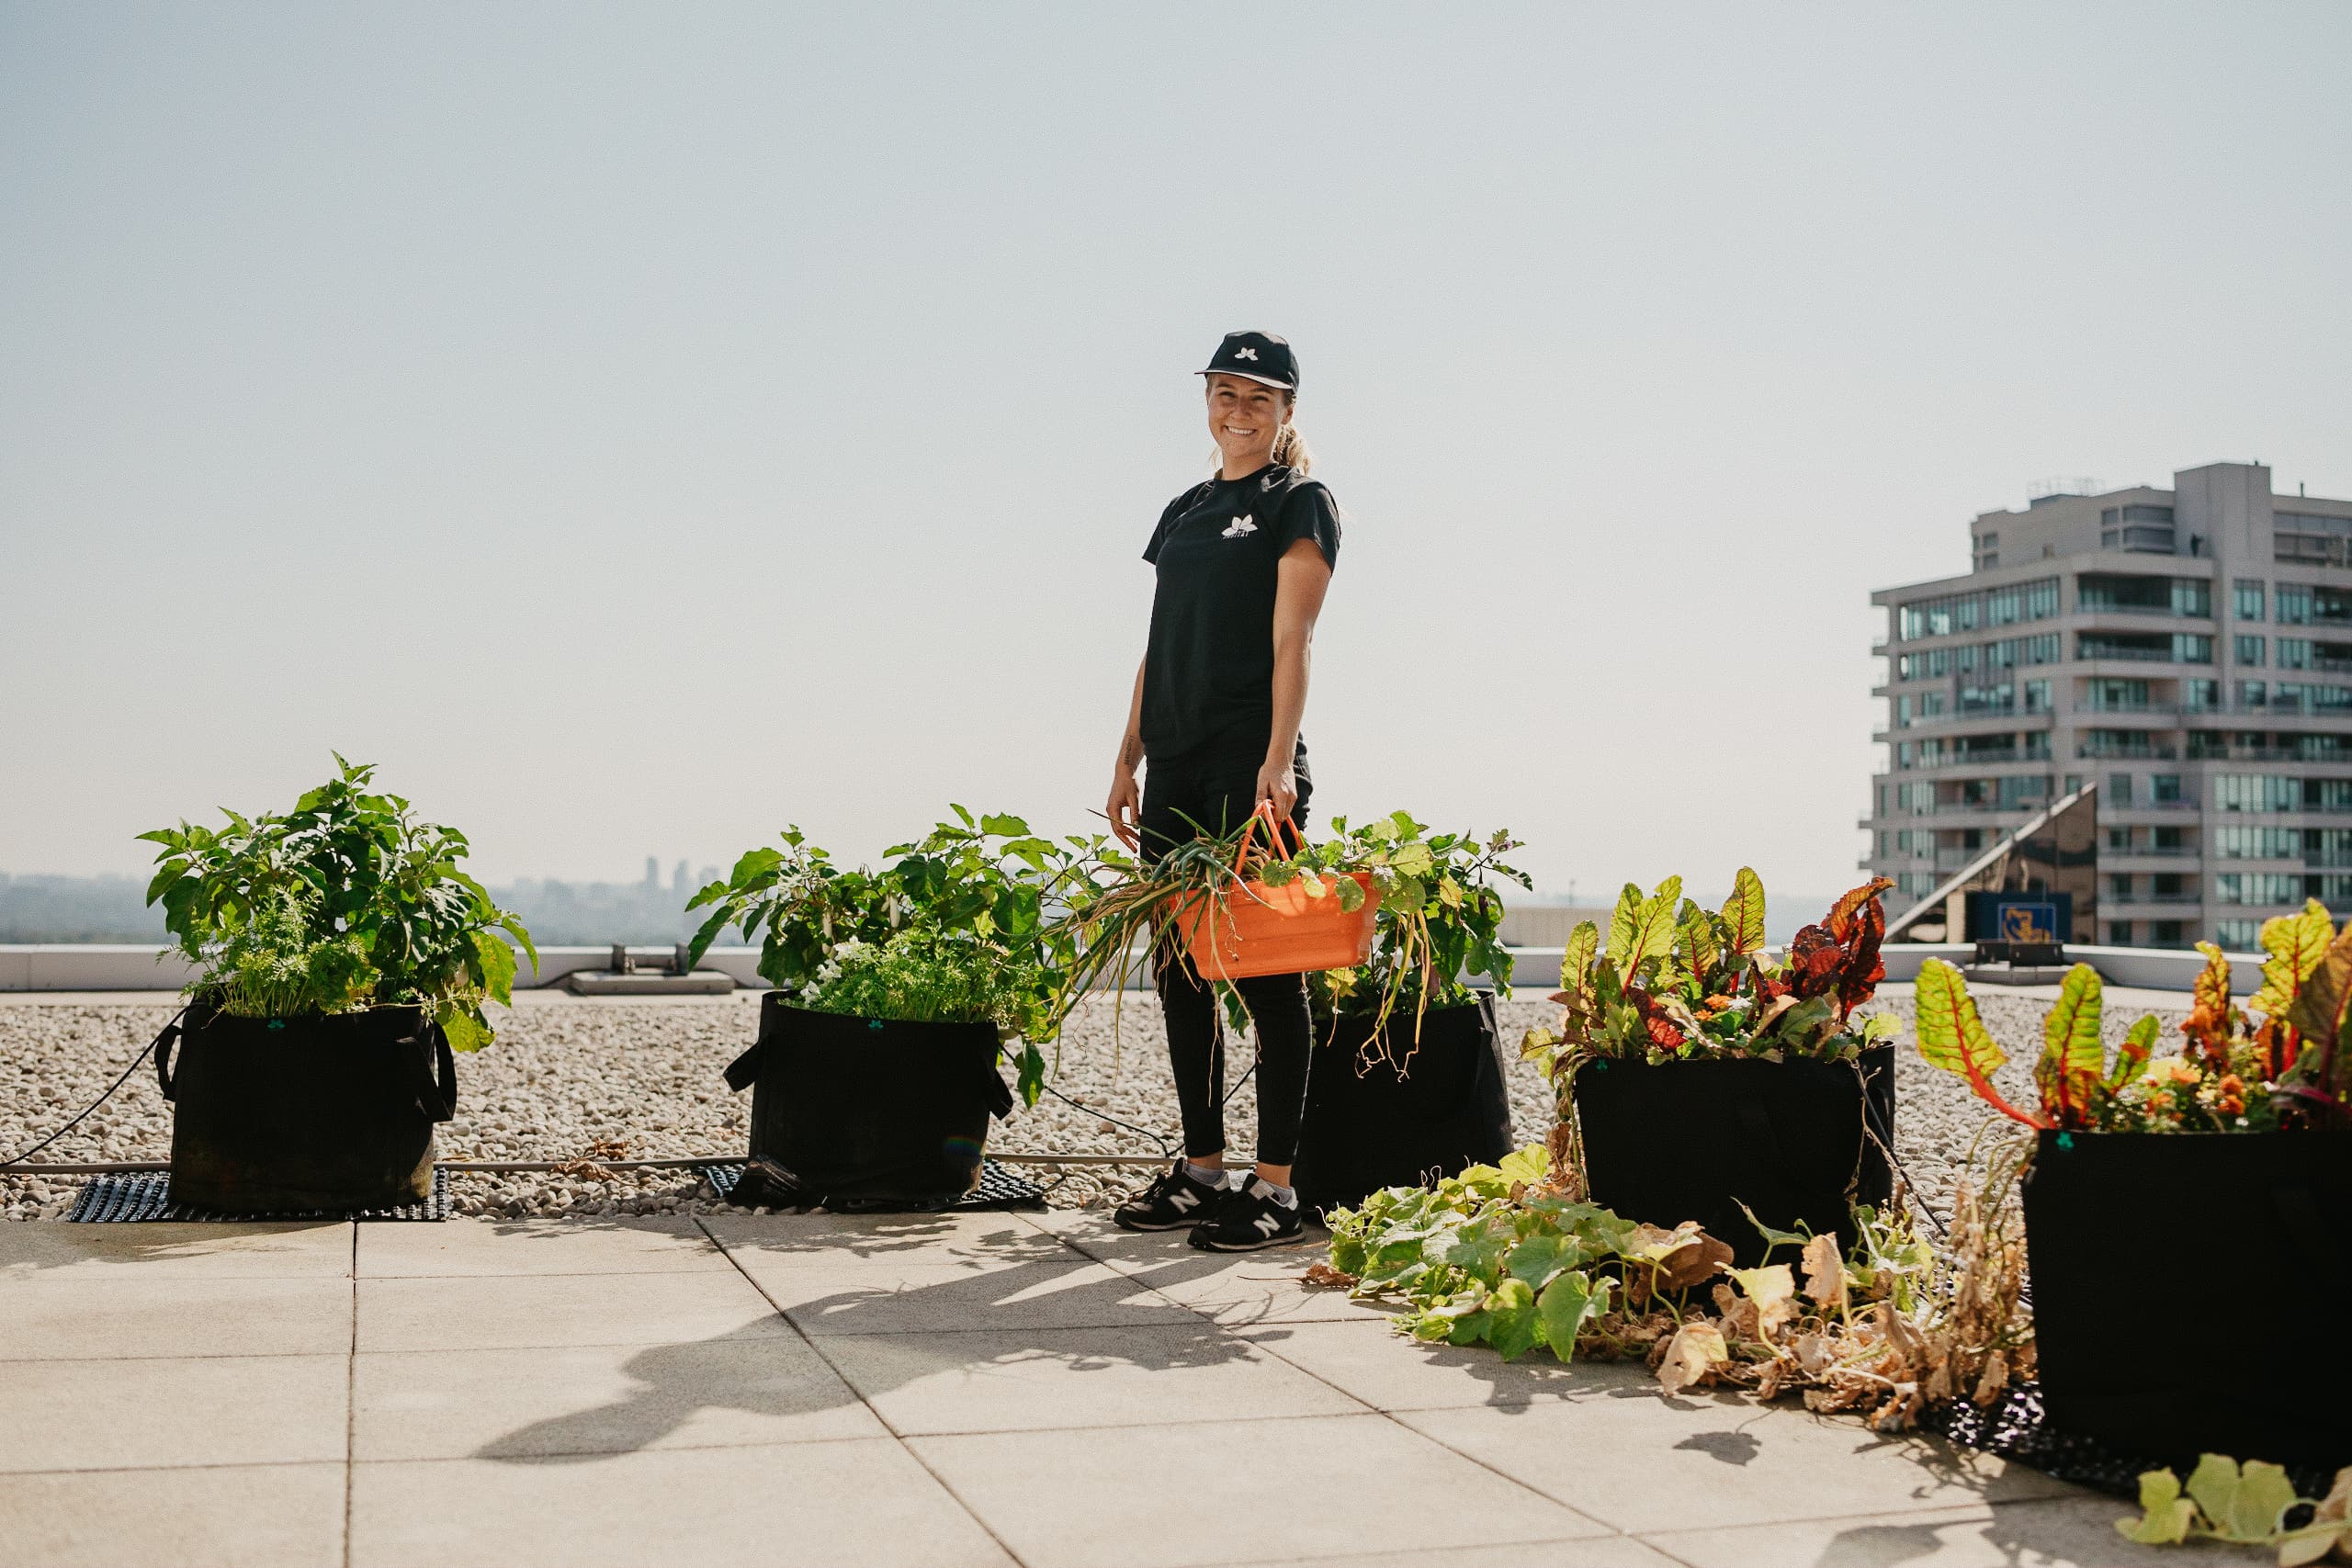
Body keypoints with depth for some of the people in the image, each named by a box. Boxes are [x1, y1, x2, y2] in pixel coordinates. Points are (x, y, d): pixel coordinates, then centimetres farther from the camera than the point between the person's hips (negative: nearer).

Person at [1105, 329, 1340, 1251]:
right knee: (1179, 969, 8)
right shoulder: (1184, 512, 19)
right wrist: (1127, 759, 14)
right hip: (1176, 765, 7)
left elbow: (1291, 639, -12)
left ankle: (1275, 1187, -2)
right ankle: (1201, 1170, 17)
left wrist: (1280, 756, -22)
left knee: (1263, 968, -6)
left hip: (1252, 762, -7)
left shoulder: (1299, 503, 0)